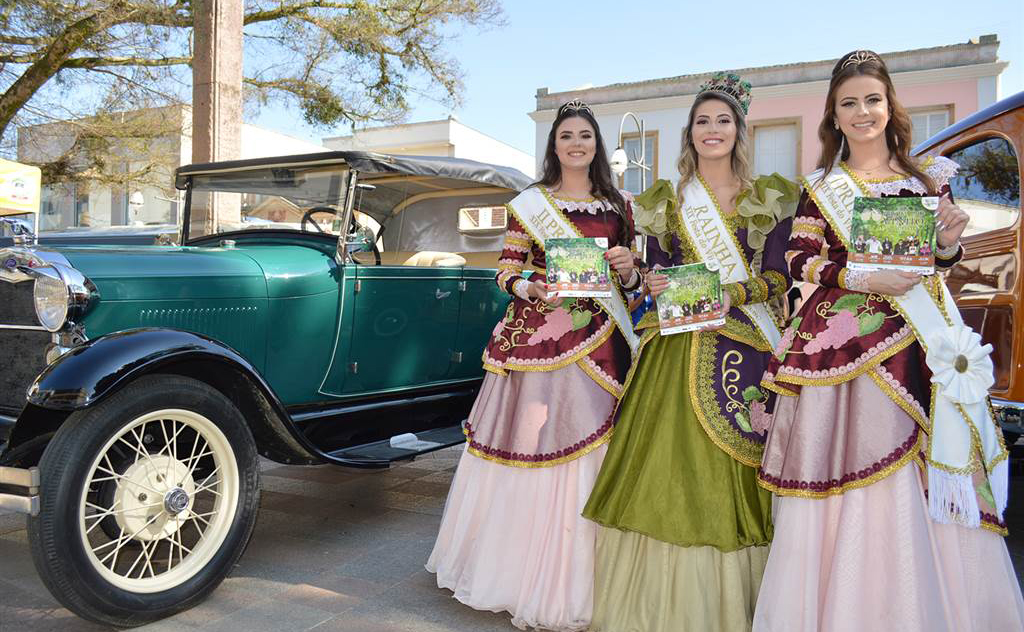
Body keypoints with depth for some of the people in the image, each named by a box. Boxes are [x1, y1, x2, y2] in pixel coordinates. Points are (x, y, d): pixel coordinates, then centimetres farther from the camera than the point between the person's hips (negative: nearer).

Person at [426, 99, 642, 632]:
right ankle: (515, 564, 16)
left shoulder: (618, 205, 13)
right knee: (527, 442, -2)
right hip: (537, 335, -2)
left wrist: (628, 270, -6)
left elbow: (630, 280, 16)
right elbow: (506, 272, 3)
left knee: (588, 452, 2)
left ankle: (570, 585, 17)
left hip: (598, 343, 2)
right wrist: (533, 288, -16)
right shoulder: (528, 203, 5)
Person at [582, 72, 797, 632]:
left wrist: (732, 294, -15)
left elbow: (778, 277, 1)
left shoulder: (767, 198, 6)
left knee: (723, 474, -2)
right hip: (677, 348, 1)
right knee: (667, 463, -1)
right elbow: (657, 271, 13)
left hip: (741, 345, -1)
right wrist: (656, 287, -8)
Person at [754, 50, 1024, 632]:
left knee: (916, 482, 1)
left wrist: (950, 244, -8)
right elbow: (801, 260, -2)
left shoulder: (926, 176, 14)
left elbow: (944, 259, 14)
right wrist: (861, 279, -16)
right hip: (842, 340, -2)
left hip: (915, 341, 2)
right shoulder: (822, 188, 7)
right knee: (847, 479, -2)